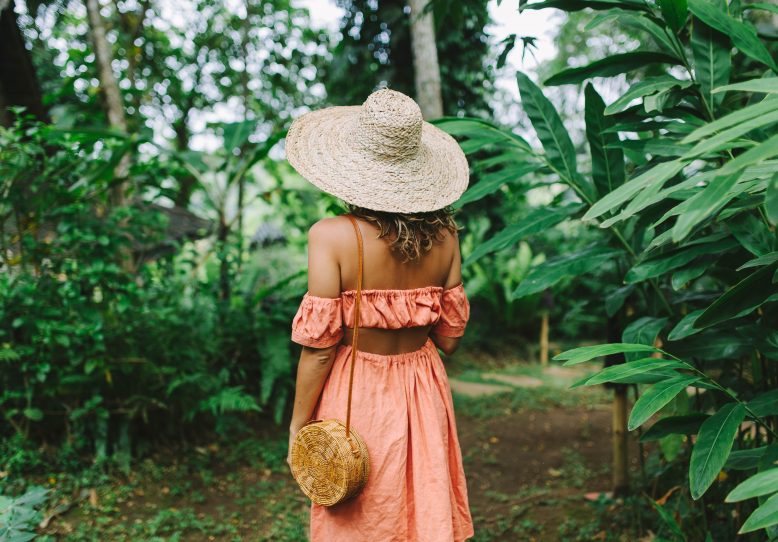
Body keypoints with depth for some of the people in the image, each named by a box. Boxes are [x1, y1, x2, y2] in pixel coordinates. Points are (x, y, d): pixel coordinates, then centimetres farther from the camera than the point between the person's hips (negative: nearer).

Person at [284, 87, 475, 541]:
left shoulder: (332, 236, -17)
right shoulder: (444, 234, -5)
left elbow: (319, 346, -16)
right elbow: (450, 337, 1)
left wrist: (299, 425, -3)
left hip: (357, 400, -3)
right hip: (424, 397, 4)